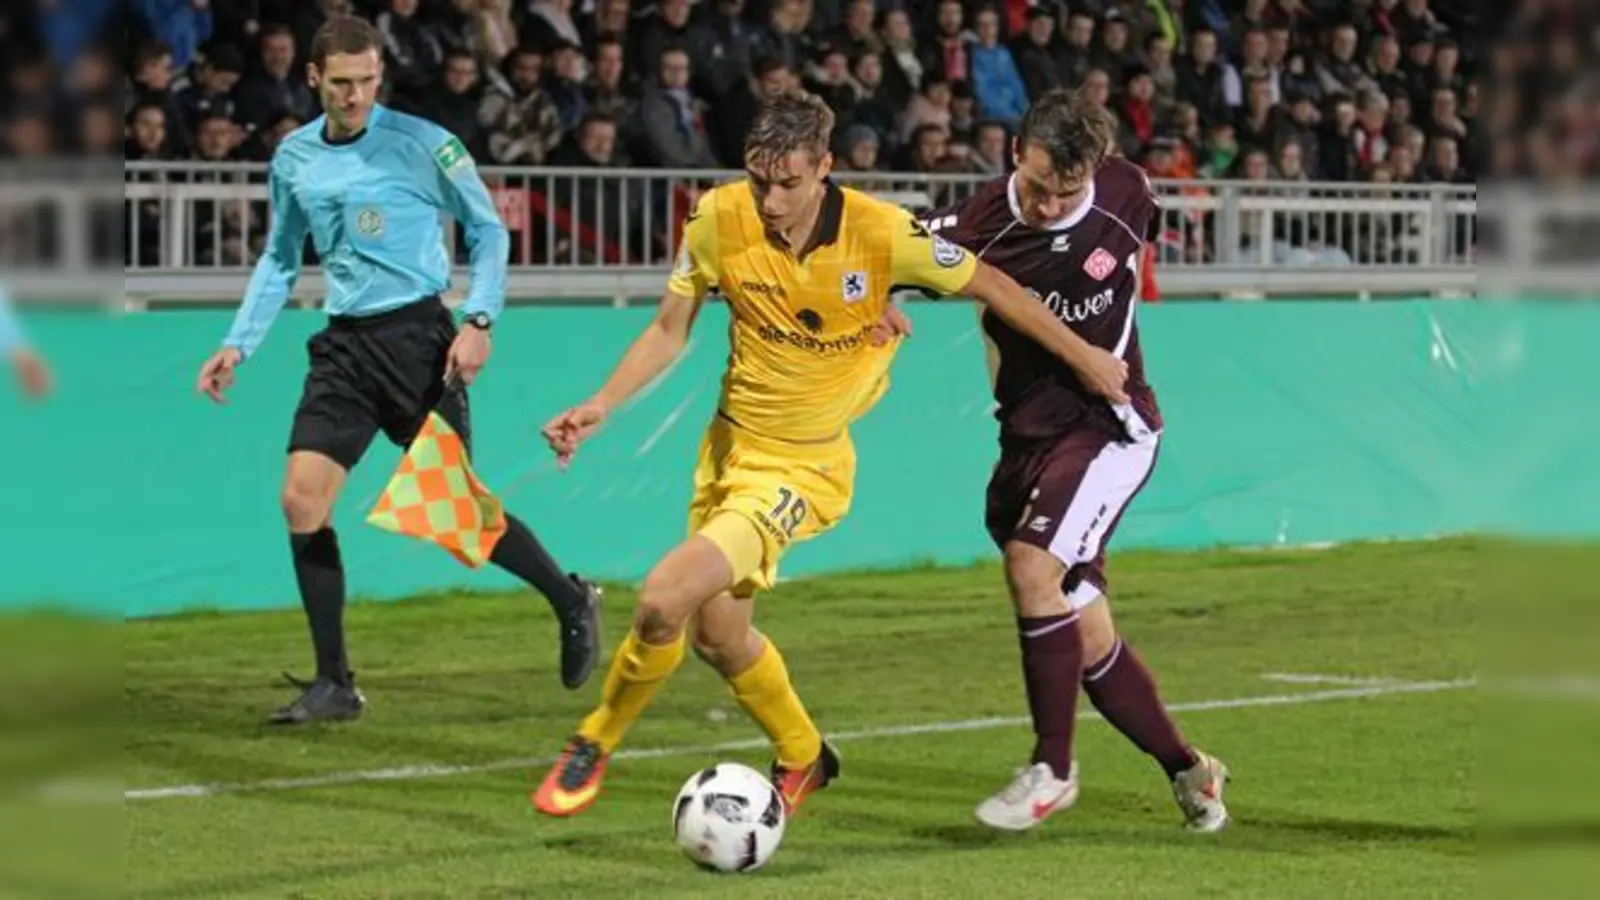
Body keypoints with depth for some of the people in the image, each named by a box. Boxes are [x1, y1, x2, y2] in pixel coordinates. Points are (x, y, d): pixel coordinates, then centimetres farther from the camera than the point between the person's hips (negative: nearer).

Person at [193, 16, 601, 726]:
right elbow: (279, 261, 21)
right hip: (344, 346, 5)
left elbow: (488, 229, 1)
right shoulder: (293, 159, 8)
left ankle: (571, 601, 21)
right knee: (301, 501, -6)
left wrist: (479, 320, -10)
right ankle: (334, 685, 2)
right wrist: (237, 345, 12)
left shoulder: (421, 144, -7)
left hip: (417, 335, -5)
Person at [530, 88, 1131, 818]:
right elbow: (669, 332, 1)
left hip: (804, 465, -5)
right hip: (730, 446, 5)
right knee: (716, 634, 15)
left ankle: (594, 745, 3)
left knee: (664, 599, -22)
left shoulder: (882, 233, -21)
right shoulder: (718, 219, -13)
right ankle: (802, 757, 43)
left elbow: (991, 286, -5)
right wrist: (601, 405, -12)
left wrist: (1085, 358, 2)